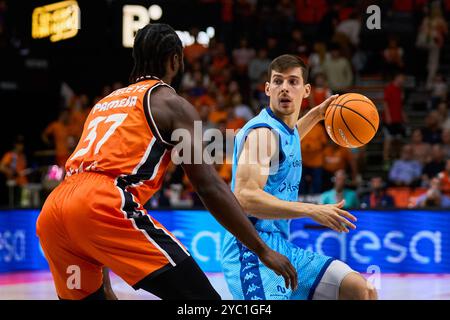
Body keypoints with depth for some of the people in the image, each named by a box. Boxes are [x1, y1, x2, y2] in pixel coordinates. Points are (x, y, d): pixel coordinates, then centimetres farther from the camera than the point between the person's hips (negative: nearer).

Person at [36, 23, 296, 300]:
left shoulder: (105, 102, 33)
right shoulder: (172, 103, 11)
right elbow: (210, 186, 2)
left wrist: (103, 281, 40)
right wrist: (263, 251, 6)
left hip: (52, 209, 8)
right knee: (203, 301, -4)